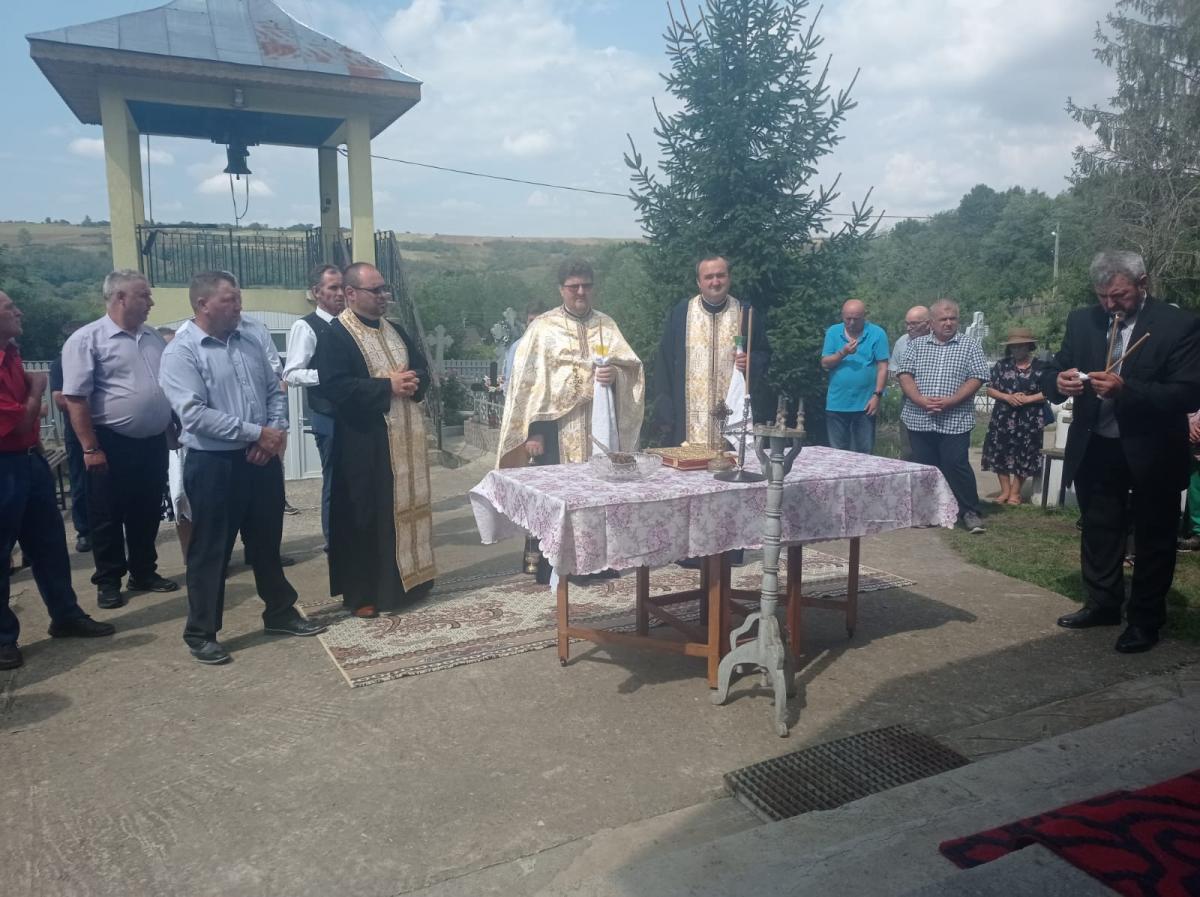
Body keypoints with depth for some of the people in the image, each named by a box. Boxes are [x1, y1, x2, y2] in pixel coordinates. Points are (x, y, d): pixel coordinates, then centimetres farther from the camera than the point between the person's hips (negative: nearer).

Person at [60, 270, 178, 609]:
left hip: (153, 442, 6)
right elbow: (75, 398, -14)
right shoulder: (87, 339, -10)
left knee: (147, 514, 14)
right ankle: (109, 581, 18)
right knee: (108, 517, 6)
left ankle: (144, 573, 27)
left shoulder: (154, 338, 10)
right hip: (112, 444, -6)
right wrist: (90, 448, -16)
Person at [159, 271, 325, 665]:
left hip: (262, 461, 6)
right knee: (210, 551, 5)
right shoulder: (181, 352, -10)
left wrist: (277, 432, -7)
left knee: (267, 543, 17)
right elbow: (194, 414, -20)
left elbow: (274, 391, 12)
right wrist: (257, 433, -19)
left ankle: (280, 613, 32)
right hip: (213, 465, -6)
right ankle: (201, 633, 19)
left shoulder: (250, 344, 10)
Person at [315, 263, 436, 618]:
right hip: (365, 442, -7)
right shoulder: (336, 335, -9)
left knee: (404, 507, 14)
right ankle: (363, 593, 11)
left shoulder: (395, 331, 14)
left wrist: (413, 382, -7)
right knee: (367, 515, 0)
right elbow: (334, 386, -20)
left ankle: (405, 580, 27)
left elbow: (422, 367, 17)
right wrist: (387, 386, -20)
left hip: (404, 438, 7)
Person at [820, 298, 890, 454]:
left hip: (864, 405, -2)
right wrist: (843, 353, -17)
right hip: (836, 405, 2)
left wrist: (877, 395, -10)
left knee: (863, 454, 6)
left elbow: (882, 367, -4)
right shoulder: (833, 332, 5)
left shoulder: (877, 333, -3)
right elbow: (825, 363, 0)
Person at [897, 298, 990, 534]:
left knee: (957, 466, -6)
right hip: (919, 419, 2)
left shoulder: (969, 346, 5)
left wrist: (950, 401, -13)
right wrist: (920, 400, -13)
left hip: (955, 421, -2)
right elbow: (904, 374, 3)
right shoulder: (916, 345, 11)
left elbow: (977, 378, -2)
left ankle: (970, 512, 7)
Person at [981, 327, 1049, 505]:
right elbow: (990, 389, 4)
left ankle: (1015, 491, 15)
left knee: (1024, 456, 3)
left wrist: (1027, 399, -16)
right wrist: (1007, 397, -13)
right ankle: (1005, 489, 15)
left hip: (1029, 420, -2)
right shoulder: (1001, 365, 5)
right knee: (1001, 453, 3)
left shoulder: (1040, 367, -1)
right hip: (1003, 418, 2)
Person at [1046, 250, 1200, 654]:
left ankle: (1144, 620, 22)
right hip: (1095, 449, 4)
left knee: (1152, 538, 9)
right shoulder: (1082, 320, 2)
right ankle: (1102, 604, 32)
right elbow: (1052, 374, 3)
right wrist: (1060, 382, -21)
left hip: (1151, 453, -4)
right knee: (1098, 530, 15)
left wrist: (1125, 389, -31)